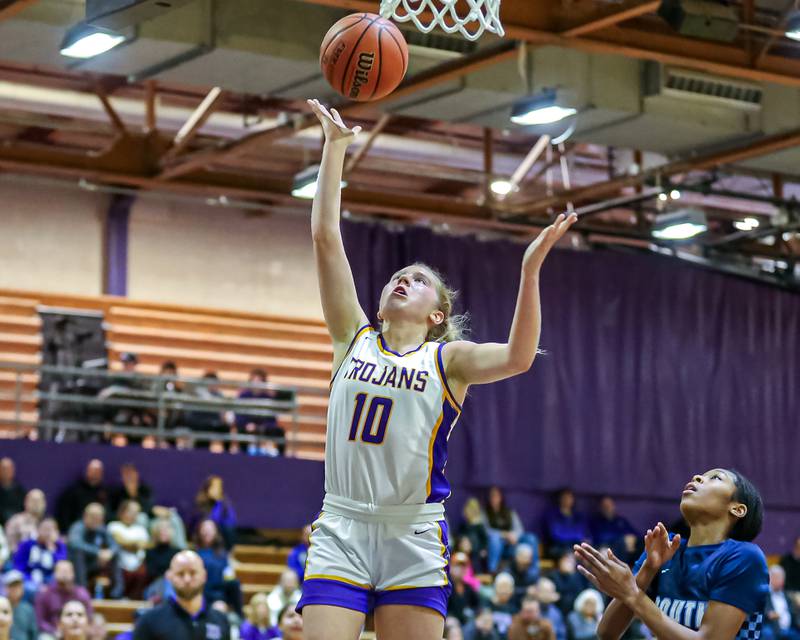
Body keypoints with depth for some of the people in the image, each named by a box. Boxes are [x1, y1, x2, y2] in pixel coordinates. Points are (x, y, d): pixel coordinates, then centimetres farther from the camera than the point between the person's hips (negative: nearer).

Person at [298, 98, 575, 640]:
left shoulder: (448, 359, 7)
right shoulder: (354, 338, 13)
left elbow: (516, 357, -14)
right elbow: (325, 236, 8)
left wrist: (531, 271, -24)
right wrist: (336, 147, 5)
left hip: (414, 539, -1)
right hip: (341, 529, 1)